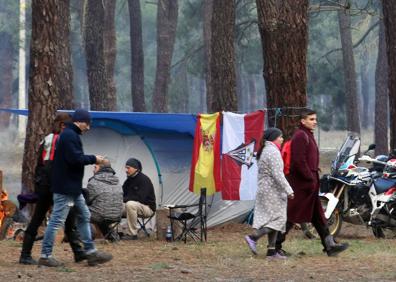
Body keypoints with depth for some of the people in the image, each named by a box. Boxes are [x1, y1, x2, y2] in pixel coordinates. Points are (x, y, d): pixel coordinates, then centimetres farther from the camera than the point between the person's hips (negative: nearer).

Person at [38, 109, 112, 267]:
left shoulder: (70, 135, 17)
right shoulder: (70, 136, -16)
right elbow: (75, 159, -24)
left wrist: (92, 160, 8)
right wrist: (93, 159, -12)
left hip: (73, 188, 11)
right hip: (65, 187, -11)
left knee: (84, 217, 15)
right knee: (57, 220, -6)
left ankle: (91, 253, 18)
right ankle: (45, 256, -2)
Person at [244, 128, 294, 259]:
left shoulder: (264, 151, 17)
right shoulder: (273, 152, -14)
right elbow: (278, 174, -21)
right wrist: (288, 190, -19)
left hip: (263, 189, 10)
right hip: (272, 191, -10)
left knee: (272, 220, 9)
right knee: (278, 218, -8)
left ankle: (271, 251, 6)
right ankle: (253, 238, -16)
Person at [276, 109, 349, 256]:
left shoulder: (308, 135, 18)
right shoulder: (300, 136, -15)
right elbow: (299, 161, -22)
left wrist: (314, 178, 15)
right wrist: (310, 179, -20)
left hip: (309, 182, 10)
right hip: (301, 183, -10)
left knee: (318, 216, 8)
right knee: (291, 215, -4)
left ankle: (329, 244, 8)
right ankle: (275, 245, 3)